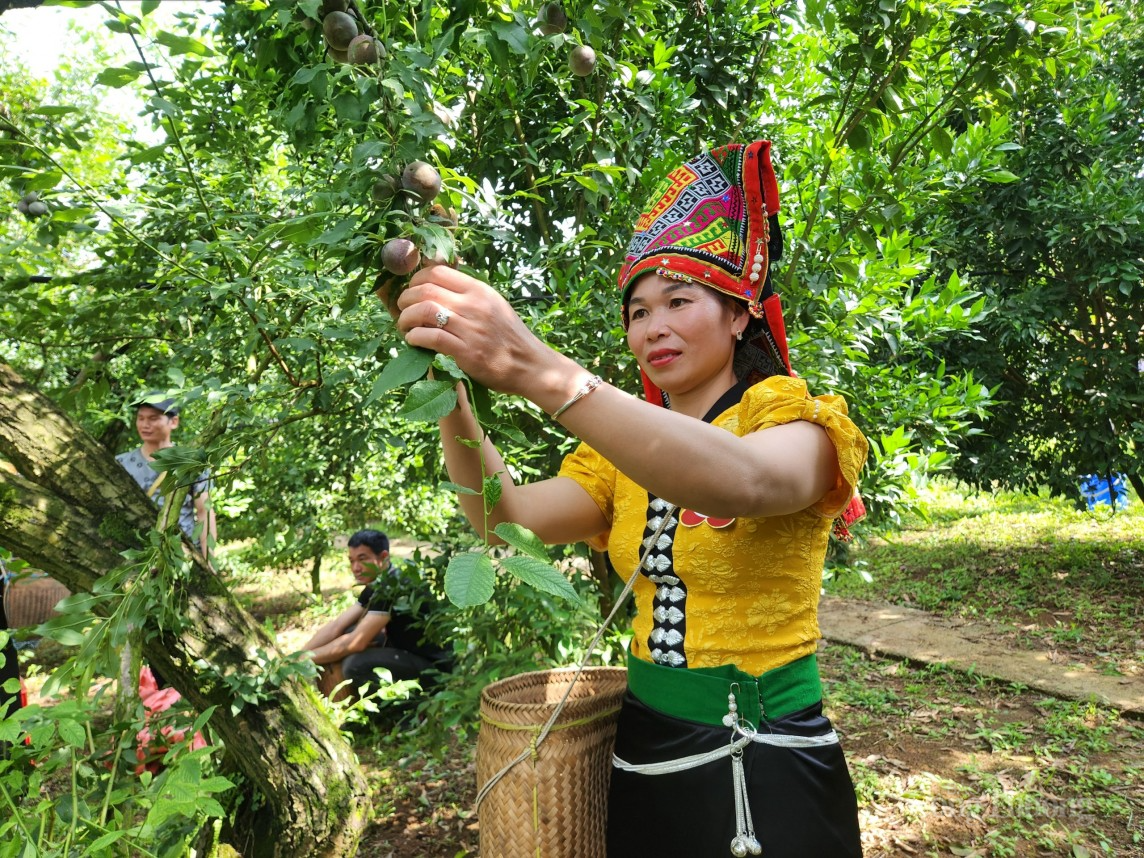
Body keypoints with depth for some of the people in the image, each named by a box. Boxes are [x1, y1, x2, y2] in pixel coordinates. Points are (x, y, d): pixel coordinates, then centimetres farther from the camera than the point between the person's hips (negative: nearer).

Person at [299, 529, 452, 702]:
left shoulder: (395, 586, -23)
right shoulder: (377, 584, 7)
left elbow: (355, 643, -25)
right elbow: (336, 626, 6)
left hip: (434, 667, -9)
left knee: (355, 665, -26)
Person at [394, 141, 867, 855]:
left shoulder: (793, 417, -12)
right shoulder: (627, 453, 6)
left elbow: (745, 482, -37)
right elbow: (506, 518, -8)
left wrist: (540, 372, -46)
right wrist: (450, 389, -22)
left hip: (764, 767, -5)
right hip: (643, 754, 5)